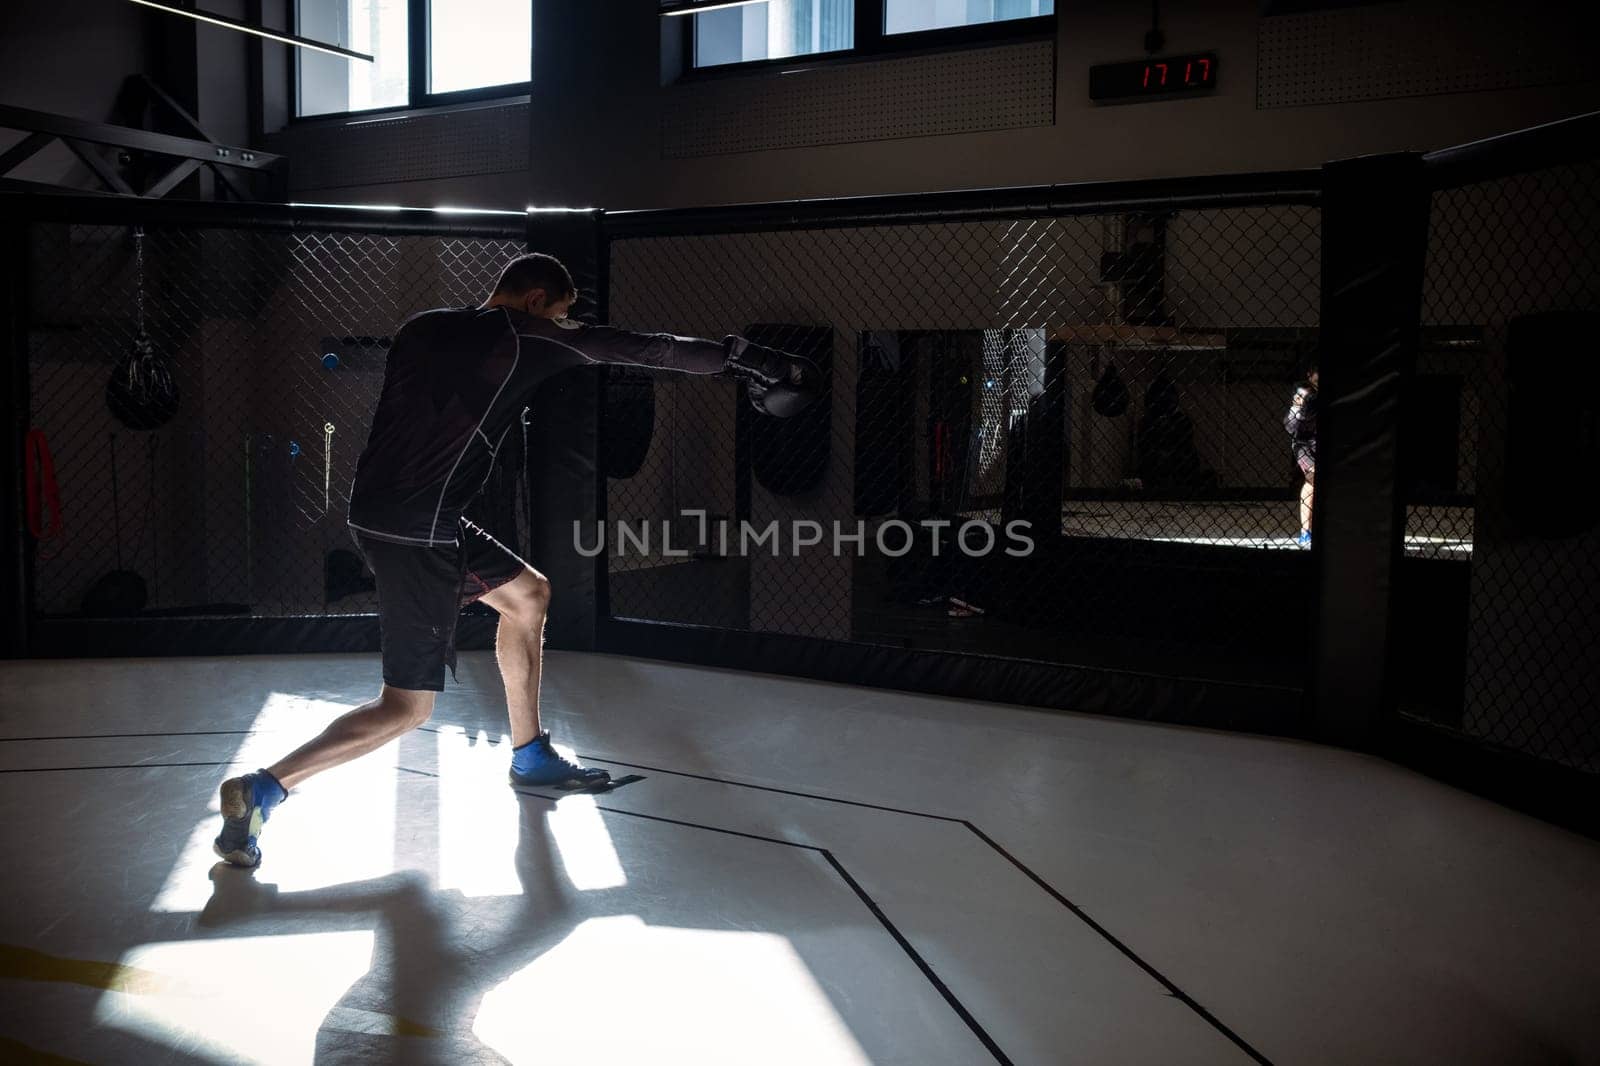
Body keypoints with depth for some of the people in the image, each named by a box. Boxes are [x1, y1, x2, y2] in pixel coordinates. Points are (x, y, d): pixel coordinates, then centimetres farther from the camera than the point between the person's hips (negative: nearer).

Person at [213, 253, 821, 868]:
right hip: (416, 531, -9)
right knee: (407, 707, -2)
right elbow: (642, 349, -6)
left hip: (381, 509, 9)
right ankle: (263, 789, -1)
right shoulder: (524, 336, -10)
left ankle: (530, 758, 29)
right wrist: (734, 356, 1)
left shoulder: (422, 328, 10)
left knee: (528, 593, 21)